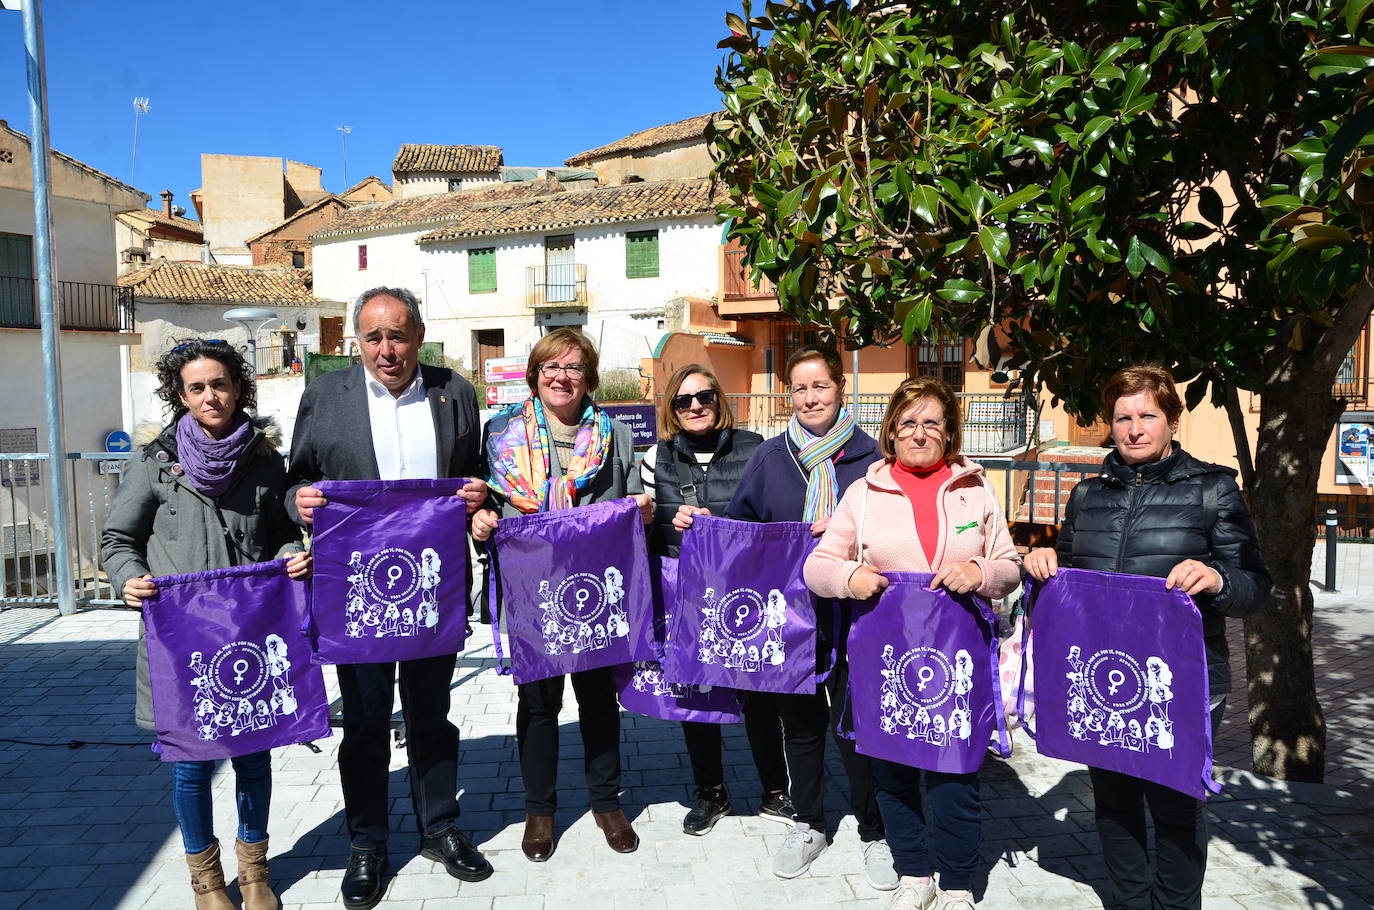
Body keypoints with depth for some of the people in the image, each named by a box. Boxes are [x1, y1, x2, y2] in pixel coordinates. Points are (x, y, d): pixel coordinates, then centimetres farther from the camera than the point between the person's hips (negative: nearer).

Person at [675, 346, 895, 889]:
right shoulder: (771, 456, 5)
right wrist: (701, 522, -8)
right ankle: (808, 824, 34)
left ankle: (873, 833, 25)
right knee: (800, 722, 14)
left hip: (854, 618, -2)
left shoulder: (869, 455, 0)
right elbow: (741, 524, 10)